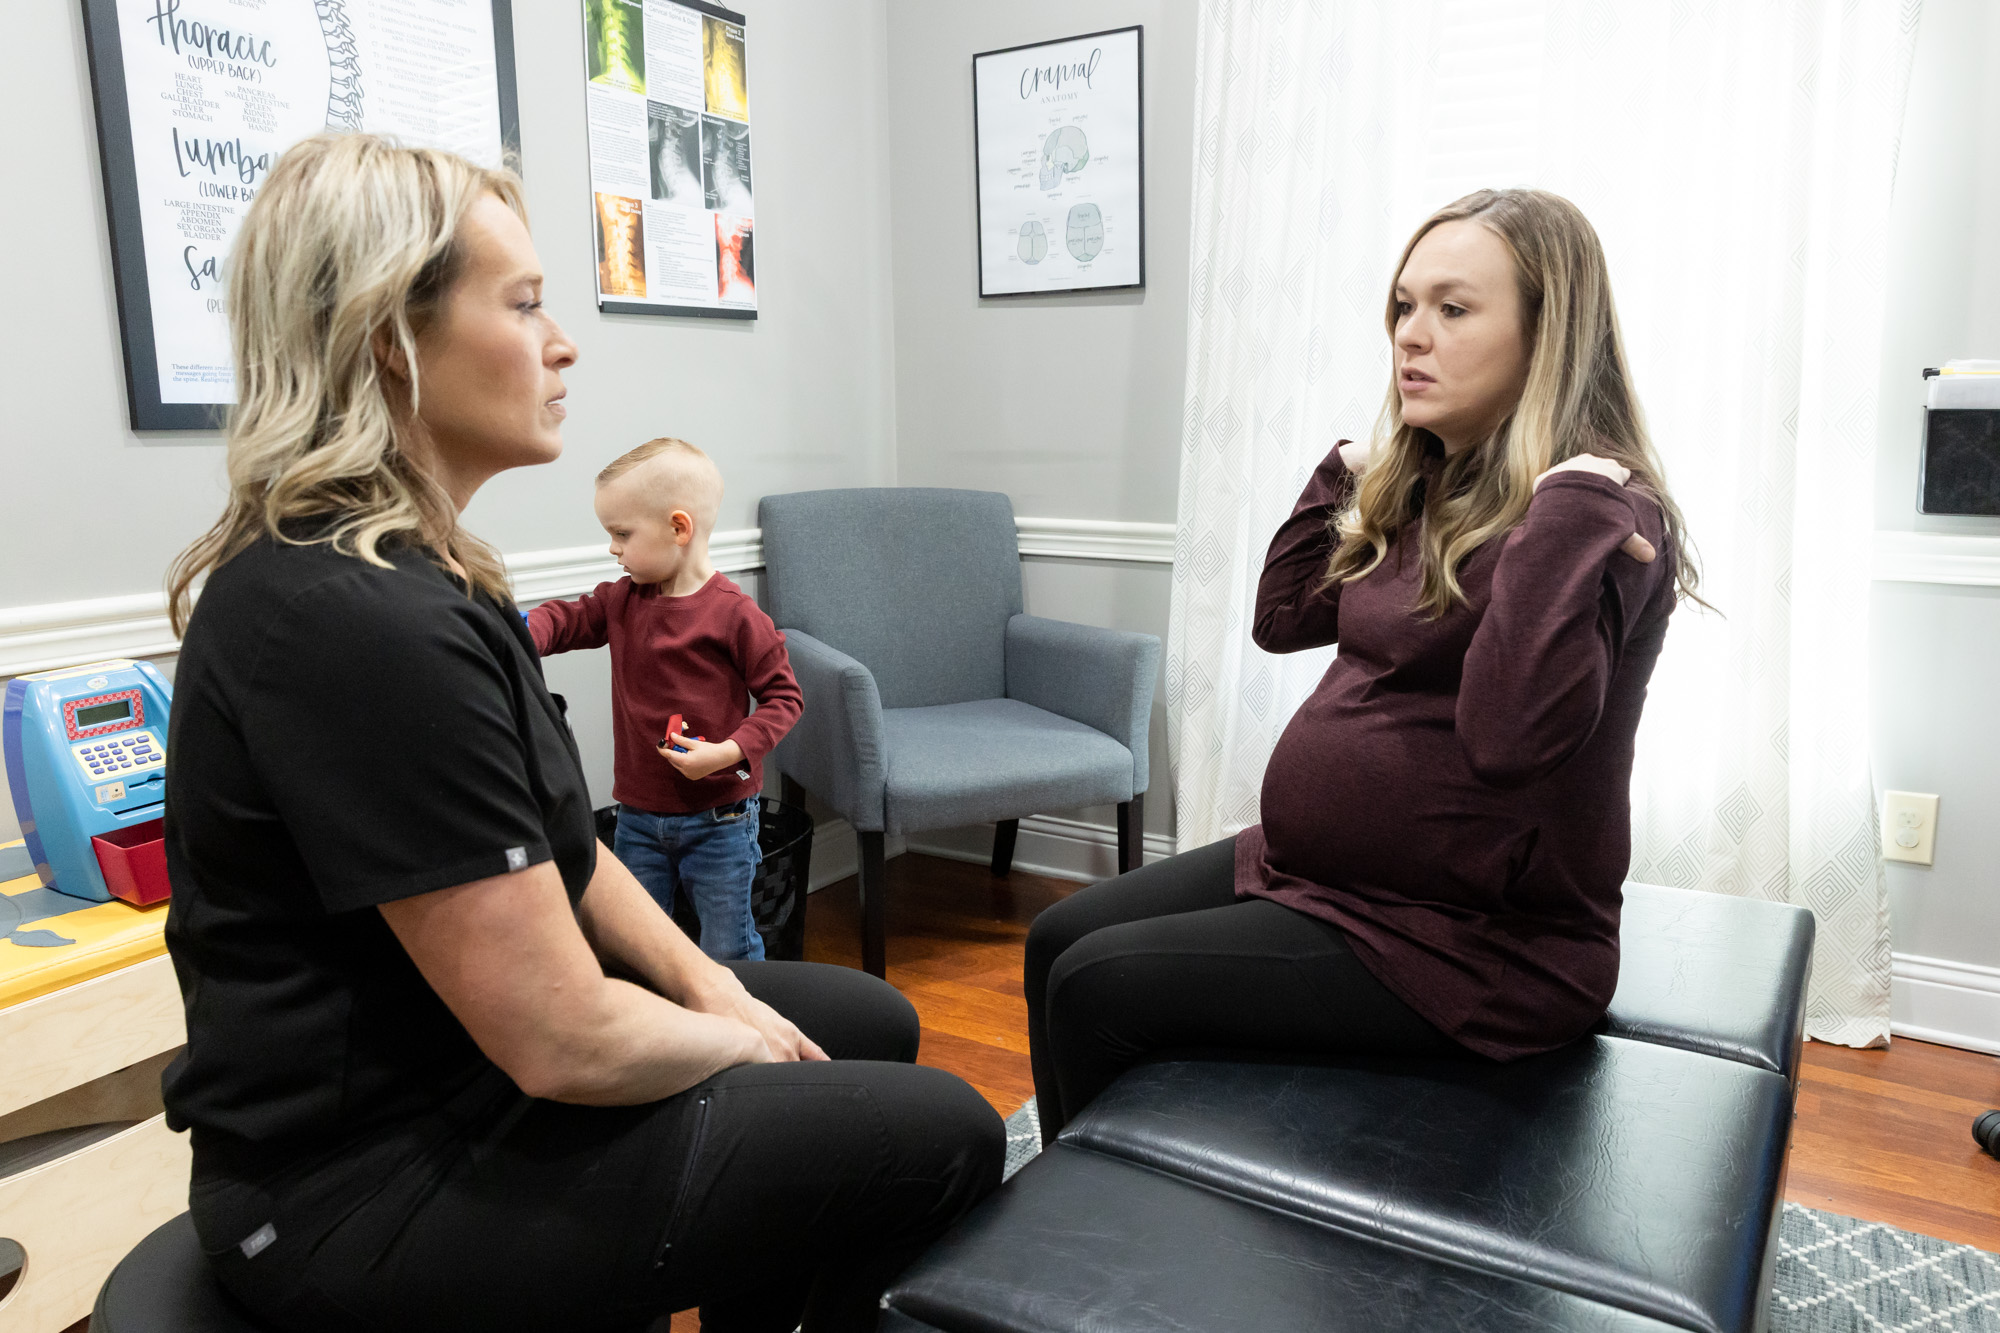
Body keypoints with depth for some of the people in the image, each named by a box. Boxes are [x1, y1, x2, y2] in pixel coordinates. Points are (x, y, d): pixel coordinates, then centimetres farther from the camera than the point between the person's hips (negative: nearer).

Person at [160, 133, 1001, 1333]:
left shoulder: (404, 570, 5)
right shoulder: (366, 625, -28)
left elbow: (555, 845, 9)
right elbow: (568, 1043, -26)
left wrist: (717, 988, 0)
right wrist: (734, 1040, -7)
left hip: (455, 1056, 10)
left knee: (871, 1021, 18)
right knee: (943, 1136, -5)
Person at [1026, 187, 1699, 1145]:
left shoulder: (1608, 518, -18)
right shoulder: (1429, 490, 8)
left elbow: (1506, 733, -34)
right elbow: (1282, 619, 15)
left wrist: (1571, 505, -33)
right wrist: (1352, 466, 11)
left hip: (1472, 941, -9)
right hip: (1315, 868, 9)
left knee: (1096, 991, -13)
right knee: (1059, 941, 8)